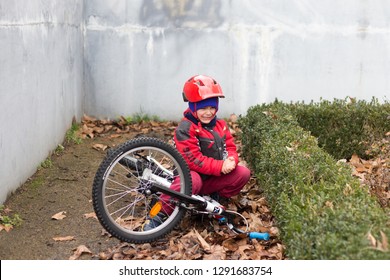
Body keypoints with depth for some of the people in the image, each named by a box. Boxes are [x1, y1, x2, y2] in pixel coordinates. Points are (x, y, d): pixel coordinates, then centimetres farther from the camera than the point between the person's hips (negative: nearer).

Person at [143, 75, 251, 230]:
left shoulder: (220, 125, 7)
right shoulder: (185, 129, -17)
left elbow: (230, 147, 5)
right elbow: (193, 160, -23)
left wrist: (231, 160, -21)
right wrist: (220, 166, -29)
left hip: (214, 180, 6)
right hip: (193, 174, -6)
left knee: (243, 173, -12)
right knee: (193, 181, -41)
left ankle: (216, 199, 6)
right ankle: (158, 216, -24)